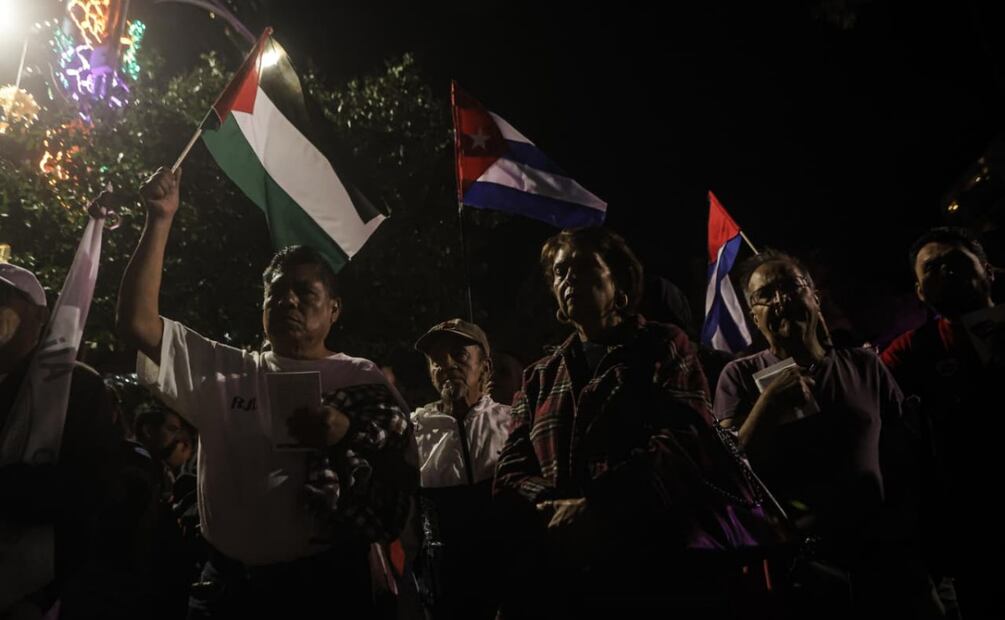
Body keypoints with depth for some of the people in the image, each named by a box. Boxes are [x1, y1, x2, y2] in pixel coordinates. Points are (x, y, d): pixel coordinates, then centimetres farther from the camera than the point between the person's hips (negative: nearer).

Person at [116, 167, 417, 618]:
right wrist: (160, 220, 0)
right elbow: (136, 321, 4)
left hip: (325, 583, -2)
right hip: (228, 582, 3)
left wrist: (347, 437, -17)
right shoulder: (224, 372, 12)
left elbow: (402, 477, 0)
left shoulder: (363, 381, 3)